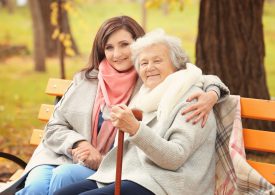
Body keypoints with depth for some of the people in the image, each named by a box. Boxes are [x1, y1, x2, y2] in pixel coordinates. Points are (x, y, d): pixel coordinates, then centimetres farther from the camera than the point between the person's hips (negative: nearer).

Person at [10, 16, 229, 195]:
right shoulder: (85, 80, 11)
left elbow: (201, 79, -1)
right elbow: (55, 127, 11)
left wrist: (211, 94, -25)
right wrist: (79, 144, -9)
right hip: (59, 158, 2)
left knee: (64, 175, -32)